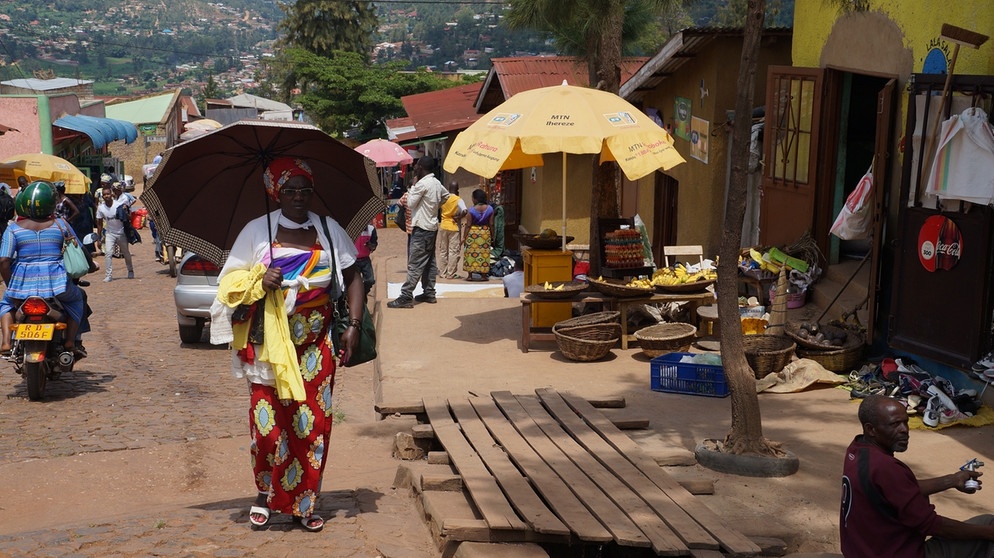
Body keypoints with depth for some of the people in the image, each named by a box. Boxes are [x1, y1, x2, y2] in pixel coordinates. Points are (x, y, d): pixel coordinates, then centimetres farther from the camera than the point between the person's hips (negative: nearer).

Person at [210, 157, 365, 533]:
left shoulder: (329, 230, 7)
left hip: (315, 343, 2)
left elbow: (353, 278, 10)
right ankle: (266, 494, 18)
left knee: (314, 422, 1)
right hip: (269, 342, -2)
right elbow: (230, 282, 5)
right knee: (268, 420, -6)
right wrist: (259, 282, -16)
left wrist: (354, 325, -1)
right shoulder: (257, 230, 3)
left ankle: (303, 505, 15)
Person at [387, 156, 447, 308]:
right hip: (433, 226, 9)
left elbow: (410, 203, -13)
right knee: (429, 262, 14)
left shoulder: (422, 184, -18)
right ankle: (429, 293, 20)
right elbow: (447, 195, 28)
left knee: (414, 265, -10)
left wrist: (411, 188, -3)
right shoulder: (437, 183, 10)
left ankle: (406, 297, -12)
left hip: (422, 229, -9)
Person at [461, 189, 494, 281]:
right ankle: (484, 275, 12)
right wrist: (491, 235, 11)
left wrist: (464, 237, -4)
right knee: (484, 253, 10)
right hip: (485, 233, 3)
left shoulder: (471, 210, -13)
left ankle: (470, 275, 8)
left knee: (471, 253, 6)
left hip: (472, 233, -3)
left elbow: (468, 225, -10)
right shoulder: (490, 209, -4)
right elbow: (491, 224, 0)